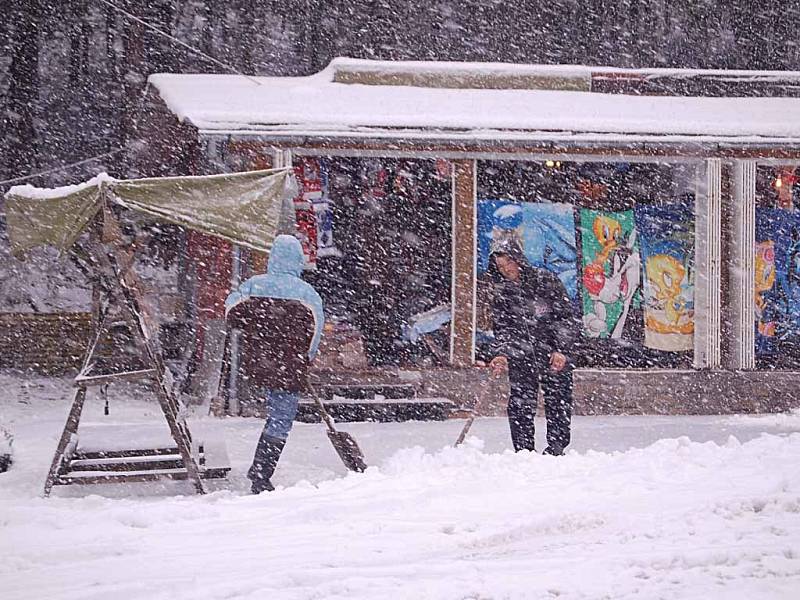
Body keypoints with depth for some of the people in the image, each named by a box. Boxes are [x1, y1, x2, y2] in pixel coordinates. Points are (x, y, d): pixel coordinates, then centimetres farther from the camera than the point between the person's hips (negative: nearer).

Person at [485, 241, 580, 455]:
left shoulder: (545, 281, -7)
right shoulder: (501, 293, 4)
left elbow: (567, 317, -6)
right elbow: (502, 328, 6)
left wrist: (561, 350, -14)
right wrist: (501, 354, -11)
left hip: (556, 354, -2)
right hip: (521, 356, 2)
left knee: (558, 403, -1)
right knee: (520, 406, -7)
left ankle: (556, 448, 9)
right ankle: (524, 451, -4)